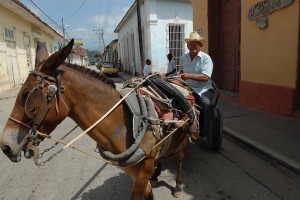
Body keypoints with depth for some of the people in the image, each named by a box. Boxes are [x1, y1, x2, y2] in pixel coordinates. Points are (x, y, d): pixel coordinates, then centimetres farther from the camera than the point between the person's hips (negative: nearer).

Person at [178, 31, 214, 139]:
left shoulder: (206, 58, -5)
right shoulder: (184, 57, 11)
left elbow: (205, 77, -17)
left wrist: (189, 76, -27)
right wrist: (180, 75, 6)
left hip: (203, 89, -4)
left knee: (205, 103, -33)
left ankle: (204, 133, -15)